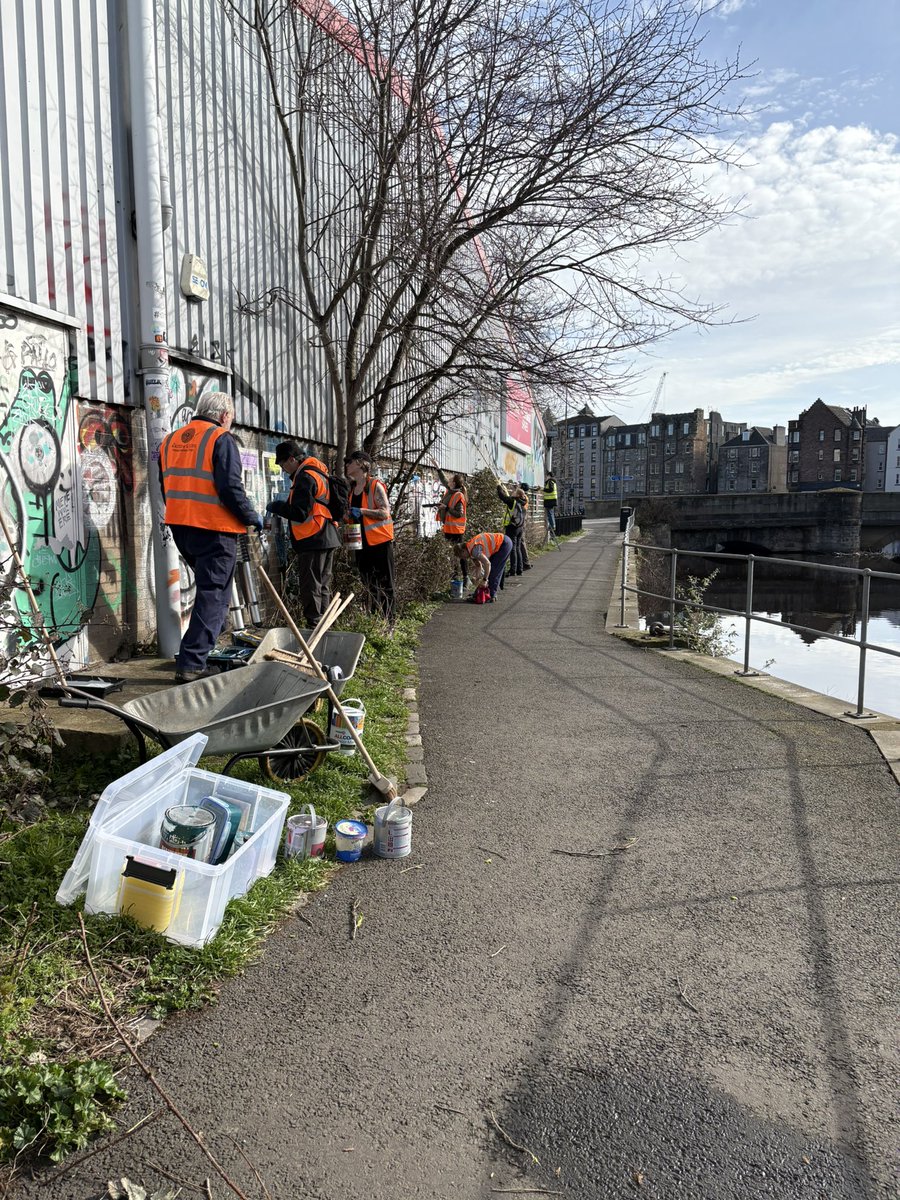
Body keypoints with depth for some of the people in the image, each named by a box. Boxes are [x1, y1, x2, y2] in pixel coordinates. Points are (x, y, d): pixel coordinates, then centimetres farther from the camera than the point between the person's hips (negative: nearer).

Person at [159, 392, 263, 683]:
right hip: (214, 528, -8)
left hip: (180, 526, 8)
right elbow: (230, 487, -17)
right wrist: (251, 517, -5)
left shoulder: (171, 439, 15)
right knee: (212, 595, -3)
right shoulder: (221, 439, -8)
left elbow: (166, 485, 19)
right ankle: (191, 664, -5)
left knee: (208, 585, 26)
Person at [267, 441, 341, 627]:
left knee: (310, 587, -7)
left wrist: (276, 507, -4)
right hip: (328, 539, 10)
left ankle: (314, 625, -5)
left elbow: (299, 513, -18)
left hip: (313, 541, -10)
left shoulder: (305, 477, -14)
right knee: (323, 585, 15)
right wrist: (283, 506, 19)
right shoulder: (319, 472, 18)